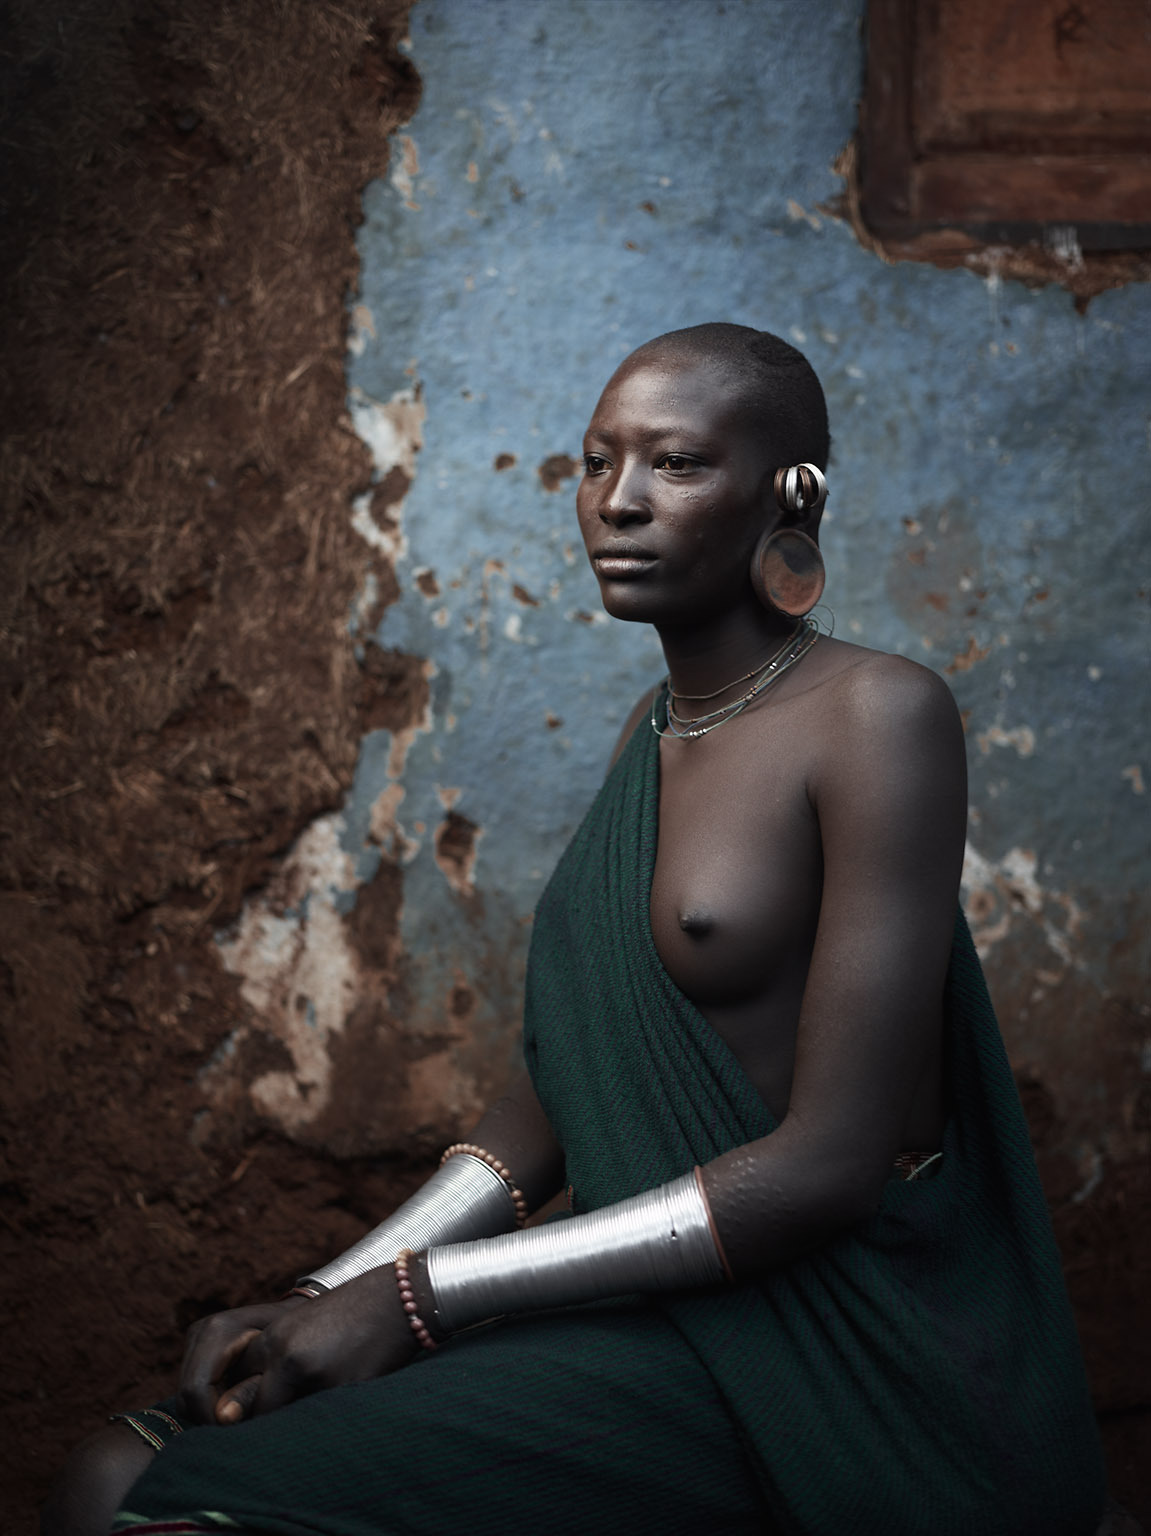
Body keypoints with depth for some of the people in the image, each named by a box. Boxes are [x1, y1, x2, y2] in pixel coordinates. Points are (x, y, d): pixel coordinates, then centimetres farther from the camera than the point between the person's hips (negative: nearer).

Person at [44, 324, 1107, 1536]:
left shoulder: (875, 714, -13)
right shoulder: (651, 733, 13)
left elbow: (831, 1163, -18)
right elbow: (558, 1096, 13)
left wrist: (417, 1295, -16)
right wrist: (330, 1296, -3)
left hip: (836, 1346, -7)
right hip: (667, 1302, 7)